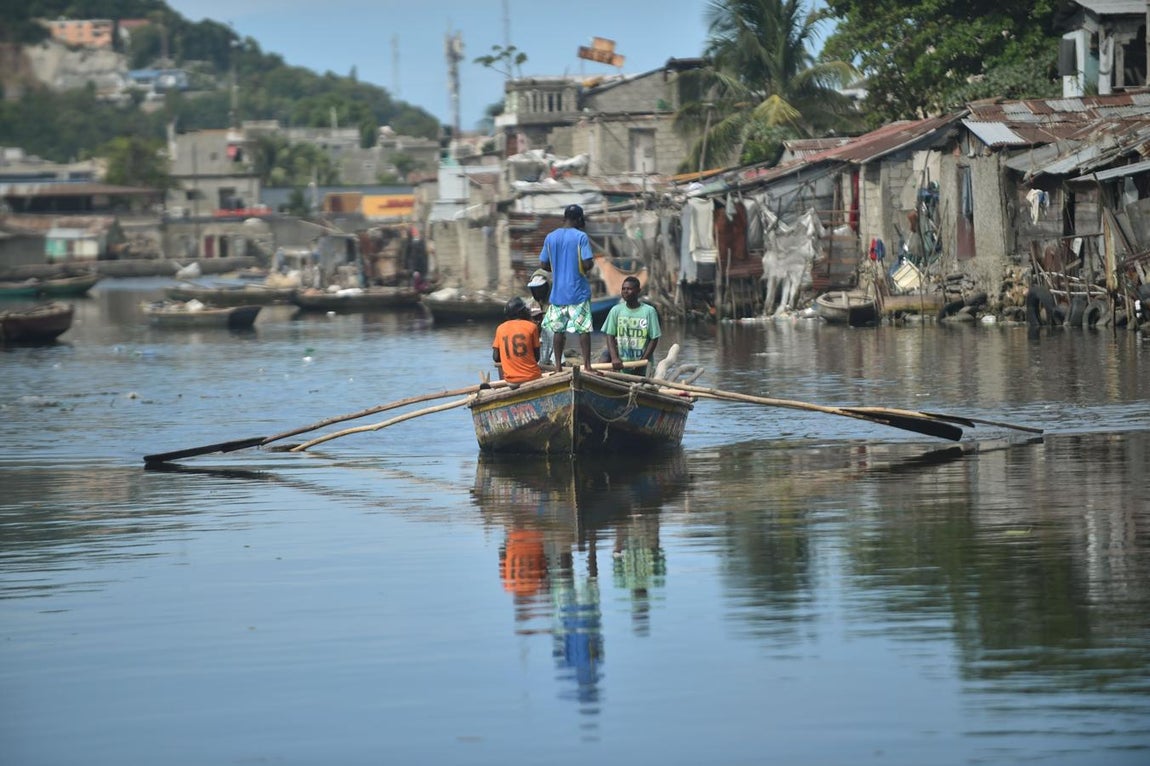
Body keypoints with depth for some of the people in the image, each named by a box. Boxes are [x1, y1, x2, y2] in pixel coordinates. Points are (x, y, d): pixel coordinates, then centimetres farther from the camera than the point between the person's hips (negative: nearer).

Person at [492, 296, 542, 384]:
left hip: (510, 379, 2)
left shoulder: (500, 328, 2)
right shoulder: (531, 327, -4)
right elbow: (537, 357, -1)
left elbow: (496, 357, 2)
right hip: (531, 377, -2)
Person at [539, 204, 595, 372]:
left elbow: (543, 264, 7)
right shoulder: (581, 237, -10)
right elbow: (587, 264, -17)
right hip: (578, 292, -4)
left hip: (557, 292, 4)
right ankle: (587, 365, -4)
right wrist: (592, 264, 6)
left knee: (558, 329, 10)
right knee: (584, 329, -1)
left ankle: (558, 366, 13)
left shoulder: (550, 238, 4)